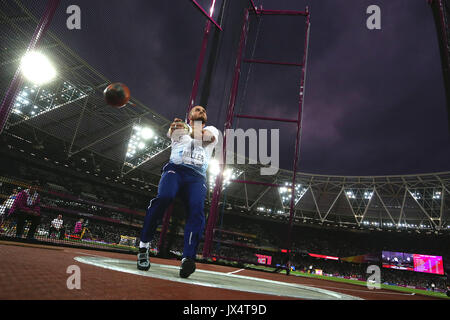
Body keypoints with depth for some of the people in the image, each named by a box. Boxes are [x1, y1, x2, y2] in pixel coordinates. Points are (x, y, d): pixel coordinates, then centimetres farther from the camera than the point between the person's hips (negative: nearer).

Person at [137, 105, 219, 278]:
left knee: (197, 210, -23)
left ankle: (188, 258, -29)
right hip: (175, 168, -1)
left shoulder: (211, 129, 24)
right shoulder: (180, 126, 23)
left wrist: (189, 130, -20)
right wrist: (173, 128, -26)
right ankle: (144, 245, -13)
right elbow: (170, 132, -2)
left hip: (197, 176, 1)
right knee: (163, 198, -27)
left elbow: (209, 137, -3)